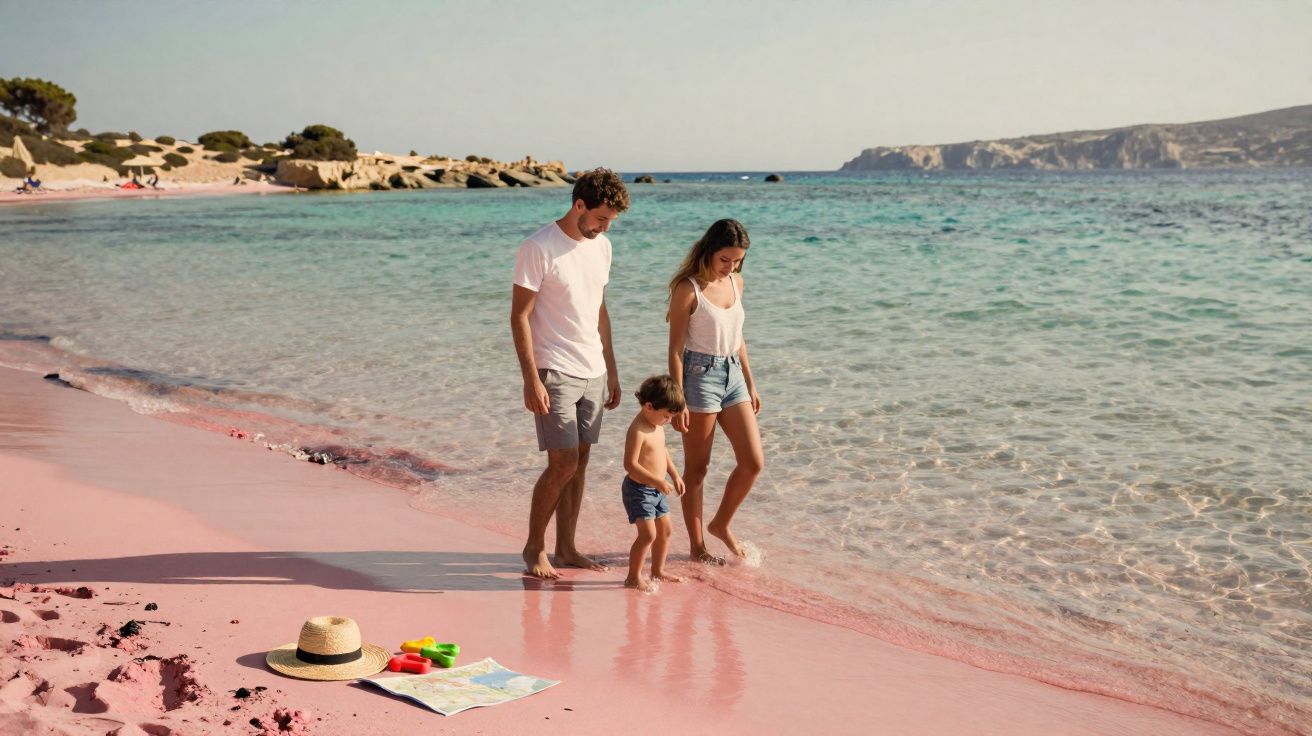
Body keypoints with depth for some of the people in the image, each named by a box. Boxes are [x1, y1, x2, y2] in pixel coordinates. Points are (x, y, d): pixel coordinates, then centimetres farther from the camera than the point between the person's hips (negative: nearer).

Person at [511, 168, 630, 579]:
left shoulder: (601, 248, 10)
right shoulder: (538, 249, -12)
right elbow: (519, 317, -12)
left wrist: (612, 371, 17)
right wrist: (531, 380, -17)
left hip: (593, 373, 7)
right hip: (555, 373, -7)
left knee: (579, 462, 9)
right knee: (563, 463, -8)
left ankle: (565, 549, 18)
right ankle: (534, 548, 9)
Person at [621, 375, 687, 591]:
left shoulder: (657, 425, 6)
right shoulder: (638, 430, -24)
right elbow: (630, 464, -28)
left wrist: (674, 475, 15)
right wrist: (657, 481, -30)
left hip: (656, 490, 10)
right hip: (639, 490, -10)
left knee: (665, 529, 16)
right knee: (647, 534, -12)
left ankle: (658, 570, 31)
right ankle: (634, 577, -1)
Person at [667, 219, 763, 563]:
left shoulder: (736, 283, 9)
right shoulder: (688, 289, -12)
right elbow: (676, 348, -12)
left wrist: (751, 384, 18)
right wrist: (678, 401, -15)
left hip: (733, 374, 7)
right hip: (700, 375, -7)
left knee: (753, 462, 4)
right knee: (697, 467, 3)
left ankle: (721, 524, 25)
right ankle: (697, 545, 15)